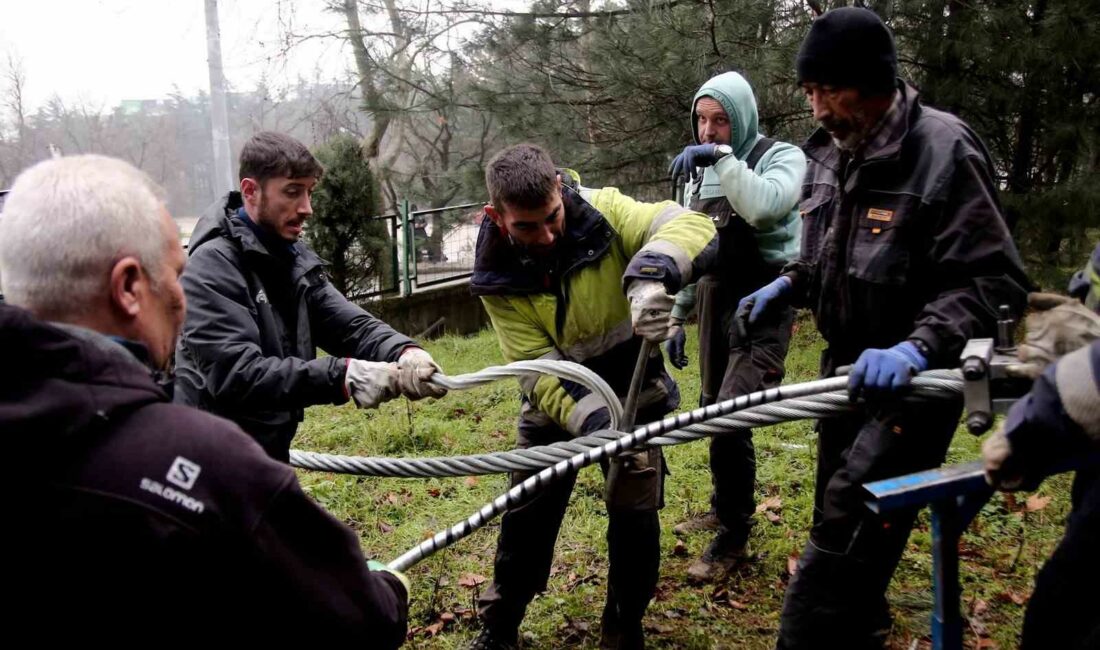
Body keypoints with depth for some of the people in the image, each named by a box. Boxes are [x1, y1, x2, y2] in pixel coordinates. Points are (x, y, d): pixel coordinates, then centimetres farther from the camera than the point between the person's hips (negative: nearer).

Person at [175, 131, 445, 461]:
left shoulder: (293, 258, 4)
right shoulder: (212, 266, -21)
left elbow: (348, 324, -5)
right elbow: (236, 375, -29)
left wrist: (403, 353, -26)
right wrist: (342, 376, -36)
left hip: (269, 448, 8)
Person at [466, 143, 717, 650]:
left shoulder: (603, 213, -22)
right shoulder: (497, 278, -19)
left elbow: (693, 226, -34)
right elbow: (537, 368, -21)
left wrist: (651, 272, -56)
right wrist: (590, 419, -39)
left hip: (632, 389, -1)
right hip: (555, 401, 1)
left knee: (634, 512, -2)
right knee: (527, 514, 8)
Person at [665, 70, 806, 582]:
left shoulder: (781, 157, -7)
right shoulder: (700, 172, 11)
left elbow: (766, 206, -30)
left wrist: (723, 158, -27)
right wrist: (676, 318, 17)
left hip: (762, 304, -6)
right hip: (715, 302, 7)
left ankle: (733, 538, 2)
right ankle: (724, 509, 33)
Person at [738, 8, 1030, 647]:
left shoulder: (943, 150, -18)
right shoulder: (831, 151, 7)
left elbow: (994, 281, -21)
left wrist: (917, 348, -34)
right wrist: (790, 284, 6)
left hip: (912, 379, -8)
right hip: (848, 367, 8)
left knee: (847, 535, -14)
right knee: (838, 518, 20)